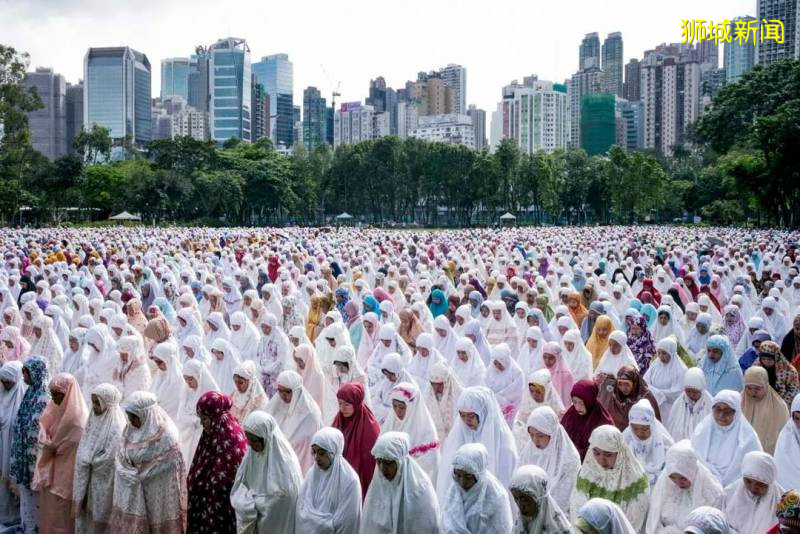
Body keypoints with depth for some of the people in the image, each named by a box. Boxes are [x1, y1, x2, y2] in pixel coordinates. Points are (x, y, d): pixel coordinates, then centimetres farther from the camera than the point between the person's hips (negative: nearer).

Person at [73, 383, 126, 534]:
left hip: (106, 480, -7)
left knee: (102, 517, 4)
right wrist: (88, 459, -7)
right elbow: (83, 450, 10)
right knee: (90, 514, 13)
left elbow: (108, 459, -21)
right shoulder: (95, 419, 3)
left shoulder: (116, 428, -20)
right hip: (90, 478, 7)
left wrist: (87, 459, -8)